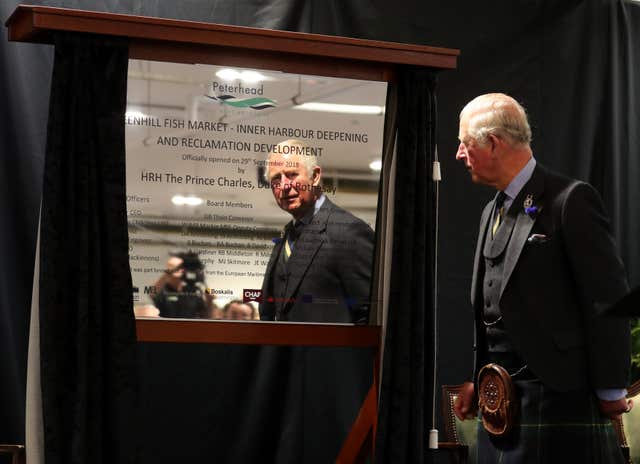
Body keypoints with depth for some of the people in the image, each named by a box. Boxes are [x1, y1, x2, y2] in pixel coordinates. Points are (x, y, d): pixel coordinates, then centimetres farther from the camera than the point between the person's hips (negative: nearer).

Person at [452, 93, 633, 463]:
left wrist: (610, 391, -12)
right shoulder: (492, 212, 16)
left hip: (556, 398, -8)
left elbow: (608, 300, -12)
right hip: (498, 402, 8)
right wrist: (478, 381, 16)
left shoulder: (571, 200, -10)